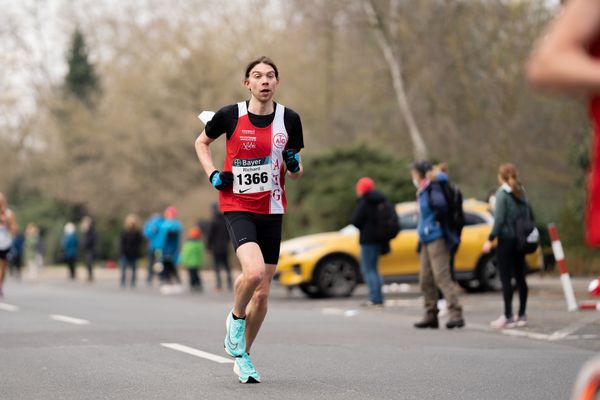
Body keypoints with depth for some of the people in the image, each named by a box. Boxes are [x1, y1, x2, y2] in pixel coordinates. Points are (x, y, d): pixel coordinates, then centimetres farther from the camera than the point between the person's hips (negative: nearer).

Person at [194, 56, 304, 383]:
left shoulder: (290, 119, 2)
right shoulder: (230, 115, -4)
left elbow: (295, 171, 13)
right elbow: (201, 142, 14)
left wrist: (294, 166, -10)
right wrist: (213, 174, -1)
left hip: (272, 211, 3)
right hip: (237, 206, -3)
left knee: (262, 292, 5)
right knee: (254, 271, -28)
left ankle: (242, 355, 25)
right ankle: (236, 318, 5)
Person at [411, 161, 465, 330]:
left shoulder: (432, 188, -13)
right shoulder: (422, 192, 17)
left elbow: (440, 204, -30)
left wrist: (437, 220, -15)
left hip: (437, 239, -10)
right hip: (426, 240, 10)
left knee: (442, 276, -15)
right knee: (426, 280, 12)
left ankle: (456, 314, -17)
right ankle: (431, 316, 19)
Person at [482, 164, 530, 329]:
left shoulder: (502, 193, -9)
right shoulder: (520, 193, 11)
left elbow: (499, 219, -14)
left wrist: (490, 239, -12)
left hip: (506, 239, -7)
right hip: (520, 239, 7)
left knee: (506, 278, -5)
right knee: (520, 277, 10)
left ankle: (508, 316, -7)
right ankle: (522, 315, 14)